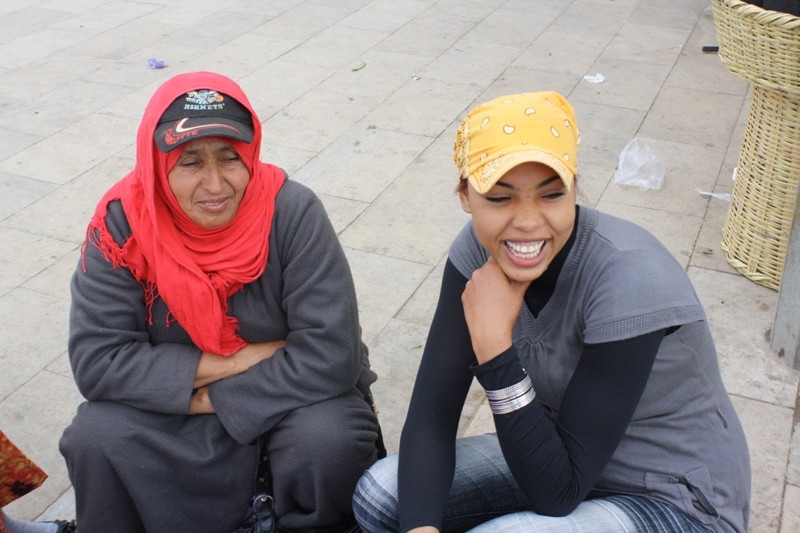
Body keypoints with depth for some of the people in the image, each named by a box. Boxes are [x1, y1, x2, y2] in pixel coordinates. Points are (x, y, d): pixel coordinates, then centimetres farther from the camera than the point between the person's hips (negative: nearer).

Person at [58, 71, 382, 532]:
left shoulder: (292, 212, -20)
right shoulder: (122, 222, -15)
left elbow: (330, 353, -24)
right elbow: (96, 361, -18)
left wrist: (215, 399, -20)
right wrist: (235, 361, -21)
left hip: (287, 394, -1)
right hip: (171, 407, 2)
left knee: (329, 440, -30)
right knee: (96, 438, -23)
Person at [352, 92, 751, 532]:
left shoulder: (629, 277, -30)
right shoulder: (479, 249, -13)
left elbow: (558, 494, -27)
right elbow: (431, 412, -14)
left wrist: (493, 344, -33)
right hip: (562, 455, 6)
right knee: (378, 497, -9)